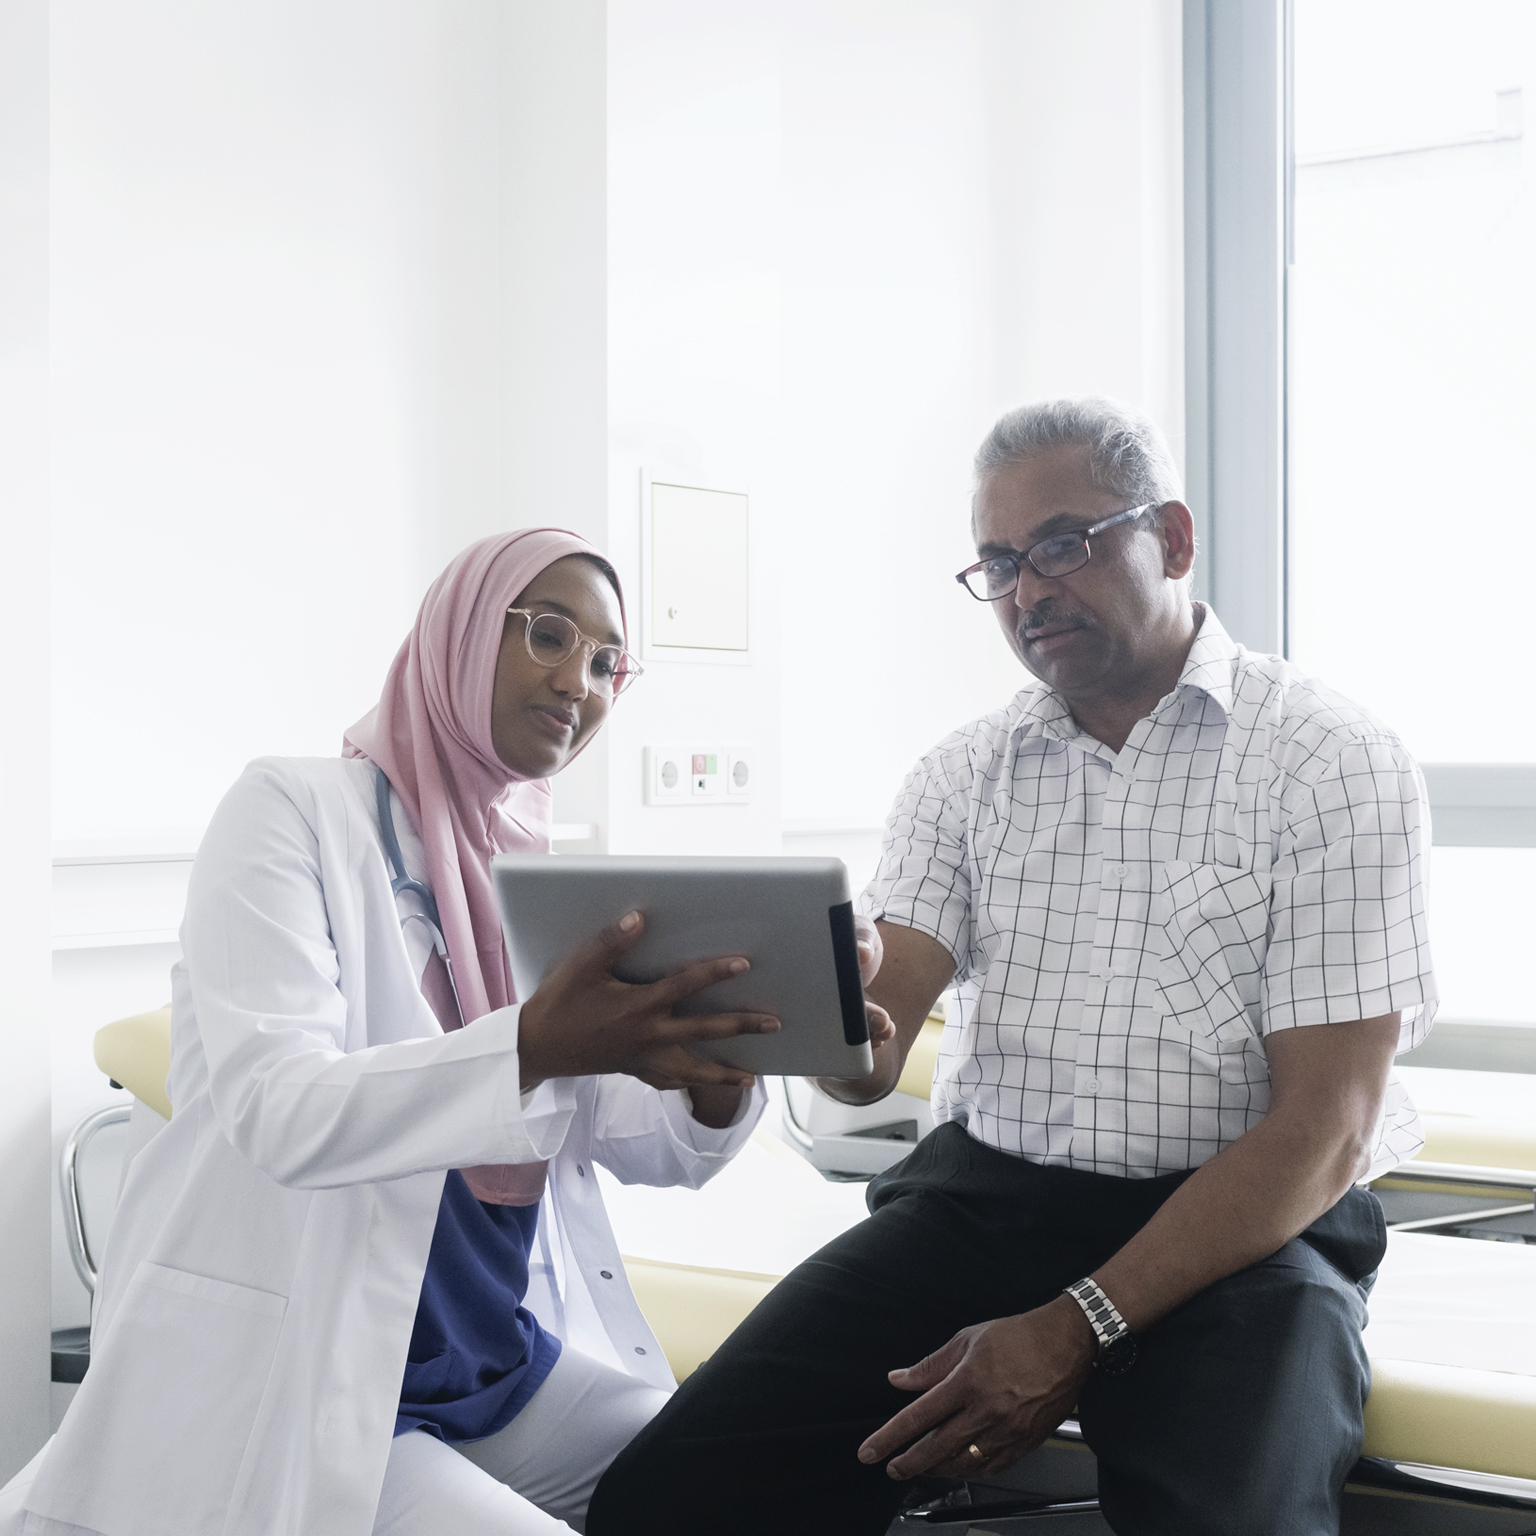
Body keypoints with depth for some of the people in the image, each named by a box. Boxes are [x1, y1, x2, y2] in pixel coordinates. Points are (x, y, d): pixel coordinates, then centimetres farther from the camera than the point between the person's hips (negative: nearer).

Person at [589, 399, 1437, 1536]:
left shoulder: (1333, 762, -3)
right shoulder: (967, 772, 11)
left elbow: (1324, 1126, -9)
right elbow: (871, 1060, 0)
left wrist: (1079, 1327, -18)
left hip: (1244, 1229, -3)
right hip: (979, 1193, 4)